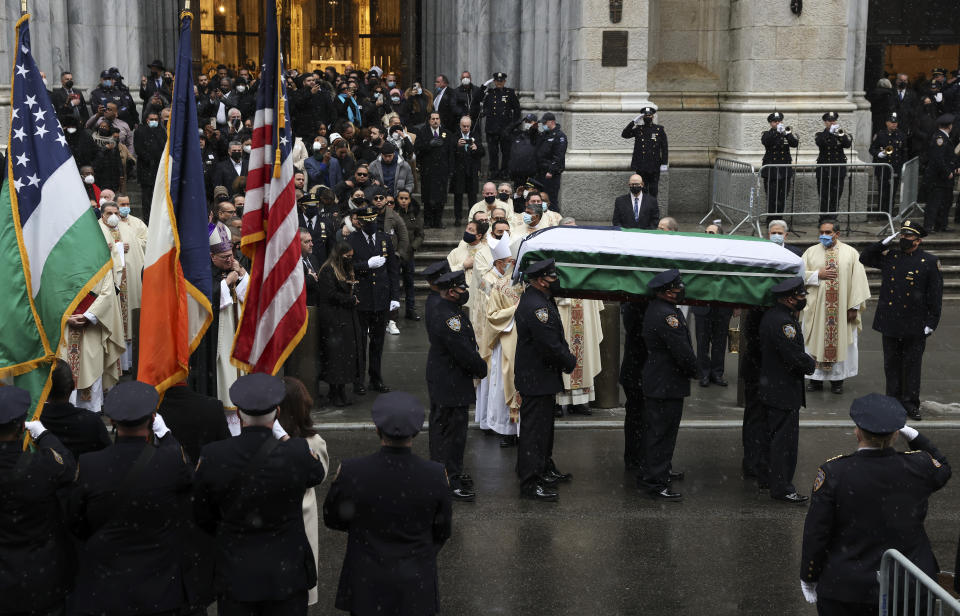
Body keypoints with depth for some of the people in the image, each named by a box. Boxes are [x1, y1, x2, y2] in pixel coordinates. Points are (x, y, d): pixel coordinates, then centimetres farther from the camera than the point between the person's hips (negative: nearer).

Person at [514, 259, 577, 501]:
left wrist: (566, 358, 2)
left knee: (545, 425, 22)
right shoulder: (536, 307, -27)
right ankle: (529, 483, 5)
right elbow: (551, 346, -26)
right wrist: (570, 362, -10)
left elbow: (555, 340, 14)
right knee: (534, 429, -2)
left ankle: (545, 470, 37)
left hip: (541, 376, 11)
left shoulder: (538, 299, 7)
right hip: (537, 379, -11)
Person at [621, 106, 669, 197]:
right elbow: (624, 134, -6)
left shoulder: (659, 129, 4)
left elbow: (664, 148, 2)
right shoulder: (638, 129, 7)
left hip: (654, 166, -1)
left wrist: (664, 164, -5)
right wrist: (633, 122, -13)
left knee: (653, 190, 4)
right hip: (641, 166, 1)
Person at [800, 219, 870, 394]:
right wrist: (818, 275, -13)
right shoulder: (811, 252, 5)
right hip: (816, 307, 1)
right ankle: (816, 378, 14)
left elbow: (858, 281, -1)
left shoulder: (851, 253, 1)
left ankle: (837, 379, 16)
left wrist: (854, 307, -7)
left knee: (841, 341, 4)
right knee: (815, 341, 4)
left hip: (842, 307, -1)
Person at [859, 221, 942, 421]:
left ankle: (911, 403, 15)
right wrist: (883, 243, -2)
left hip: (914, 325, -3)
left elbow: (935, 295, -3)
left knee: (912, 364, 5)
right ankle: (893, 399, 22)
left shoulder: (929, 262, -5)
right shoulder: (889, 256, 3)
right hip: (890, 322, 3)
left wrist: (931, 322, -6)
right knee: (891, 363, 11)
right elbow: (865, 258, 12)